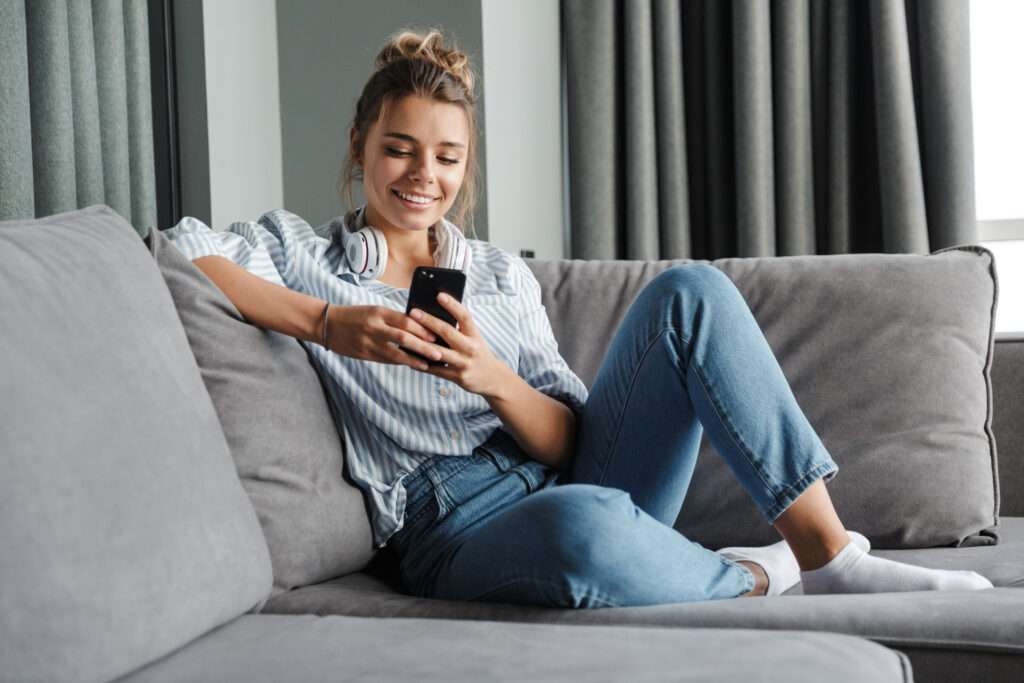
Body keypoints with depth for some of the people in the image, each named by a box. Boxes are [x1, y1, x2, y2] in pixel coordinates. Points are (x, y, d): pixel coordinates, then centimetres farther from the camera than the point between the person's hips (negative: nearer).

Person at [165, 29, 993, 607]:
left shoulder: (504, 275, 18)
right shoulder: (301, 250, 9)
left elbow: (567, 444, 8)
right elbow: (178, 251, -12)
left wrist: (494, 377, -13)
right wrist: (329, 323, -19)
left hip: (570, 484, 5)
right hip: (459, 532, -5)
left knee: (690, 291, -15)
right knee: (581, 525, -43)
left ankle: (830, 552, -18)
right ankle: (757, 579, -12)